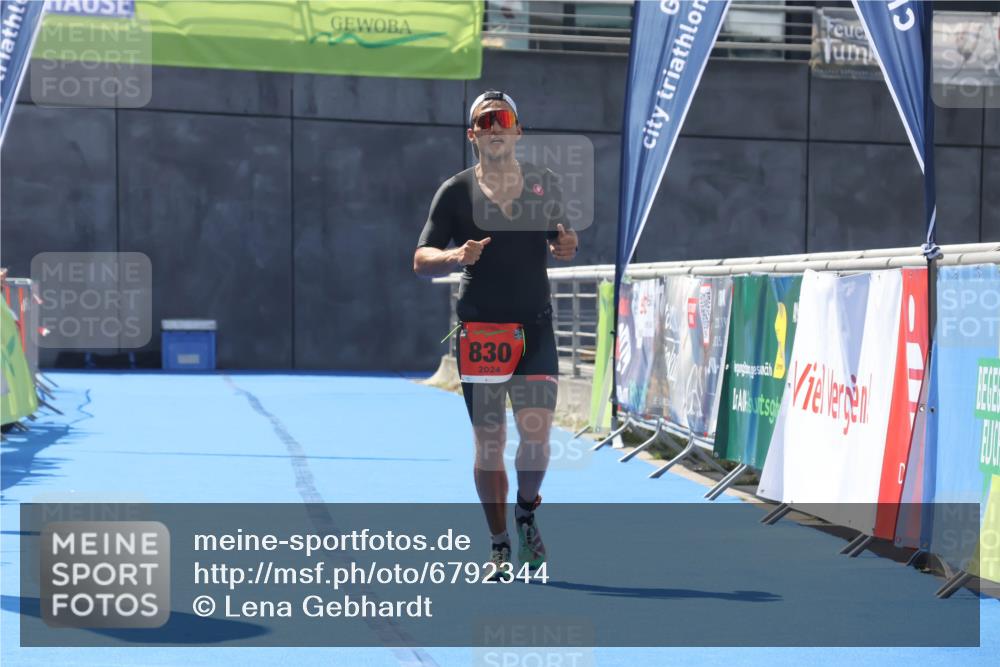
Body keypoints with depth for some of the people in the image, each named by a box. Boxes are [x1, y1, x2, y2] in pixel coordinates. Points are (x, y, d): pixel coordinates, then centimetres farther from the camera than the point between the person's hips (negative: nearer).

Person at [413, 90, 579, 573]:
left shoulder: (545, 184, 7)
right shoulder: (455, 191, 1)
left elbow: (561, 244, 19)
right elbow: (421, 261, -1)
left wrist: (567, 248, -5)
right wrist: (456, 256, -22)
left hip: (535, 328, 1)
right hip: (479, 329, -1)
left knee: (536, 431, -13)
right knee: (488, 442, 3)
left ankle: (526, 514, 16)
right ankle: (500, 545, 17)